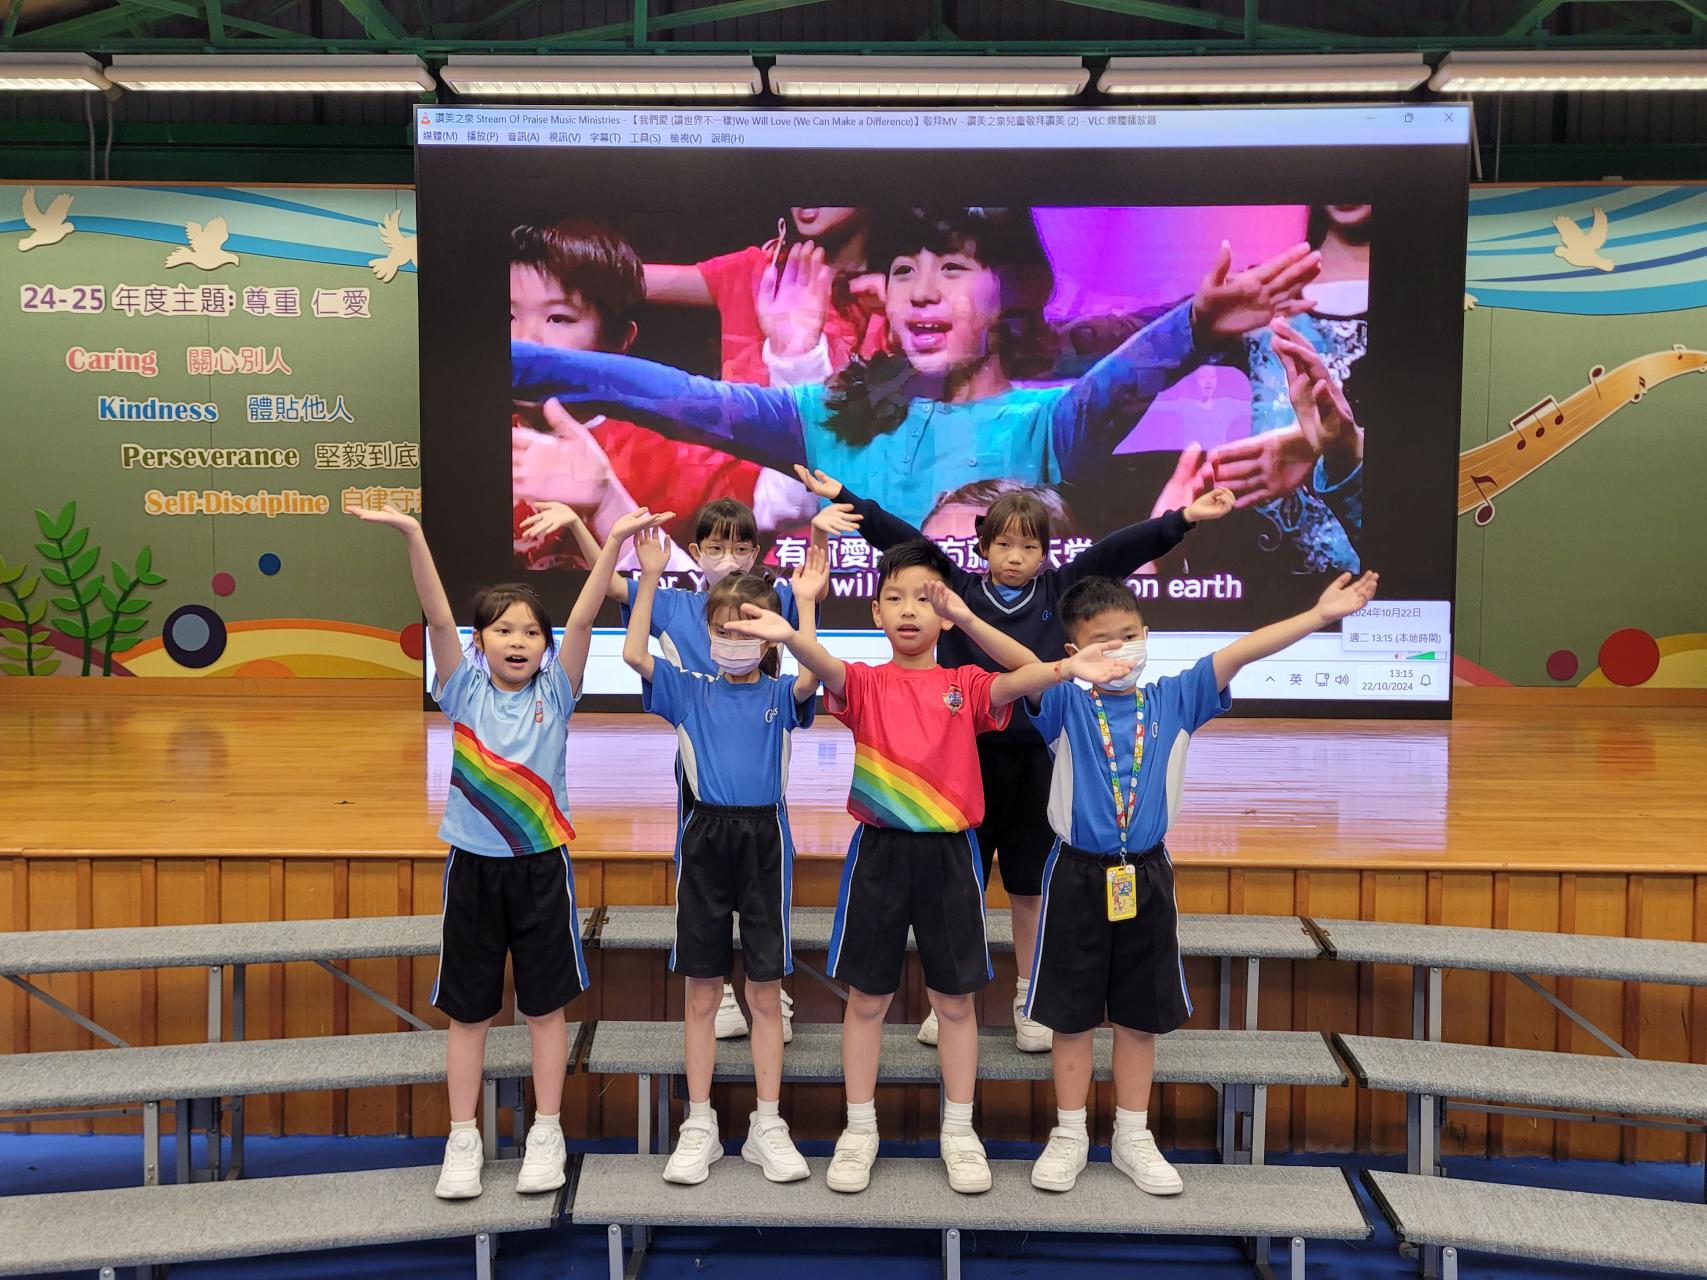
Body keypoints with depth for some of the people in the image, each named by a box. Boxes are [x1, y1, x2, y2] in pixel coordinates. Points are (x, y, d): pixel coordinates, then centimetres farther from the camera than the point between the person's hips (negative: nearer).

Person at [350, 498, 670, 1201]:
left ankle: (546, 1132, 22)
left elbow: (582, 620, -13)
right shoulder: (464, 690, -2)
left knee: (545, 1005, 9)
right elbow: (438, 619, -15)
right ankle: (462, 1140, 22)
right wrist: (413, 536, -28)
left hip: (542, 865, 0)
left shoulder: (554, 691, -1)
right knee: (468, 1009, 9)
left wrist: (613, 540, -24)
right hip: (474, 866, 0)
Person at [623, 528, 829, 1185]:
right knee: (702, 989, 7)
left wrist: (806, 601, -23)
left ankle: (767, 1126, 16)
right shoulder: (690, 691, 6)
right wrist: (650, 576, -12)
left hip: (765, 839, -1)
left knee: (765, 989, 5)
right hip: (705, 839, 1)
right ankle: (699, 1126, 18)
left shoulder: (778, 696, 4)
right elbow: (633, 653, -8)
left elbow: (809, 678, -19)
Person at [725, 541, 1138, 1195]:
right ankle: (859, 1130, 25)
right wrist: (788, 635, -46)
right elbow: (826, 667, -24)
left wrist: (966, 617, -33)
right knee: (867, 997, 9)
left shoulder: (967, 686, 2)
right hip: (879, 853, 0)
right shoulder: (865, 682, -1)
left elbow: (1027, 676, -16)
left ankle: (959, 1131, 27)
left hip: (949, 854, 1)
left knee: (955, 999, 10)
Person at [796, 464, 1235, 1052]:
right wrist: (844, 498, -11)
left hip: (1035, 760, 1)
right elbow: (902, 540, -5)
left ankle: (1031, 1003, 23)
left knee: (1030, 888, 10)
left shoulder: (1061, 591, 3)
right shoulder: (958, 589, 1)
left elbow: (1119, 549, -1)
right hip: (966, 757, 0)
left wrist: (1184, 518, -7)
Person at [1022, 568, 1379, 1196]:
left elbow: (1238, 652, -10)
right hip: (1078, 877, -2)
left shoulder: (1173, 700, -1)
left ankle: (1133, 1137, 29)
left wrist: (1320, 614, -16)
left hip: (1147, 877, 2)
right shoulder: (1064, 703, -6)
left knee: (1141, 1014, 13)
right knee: (1072, 1013, 9)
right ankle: (1069, 1135, 26)